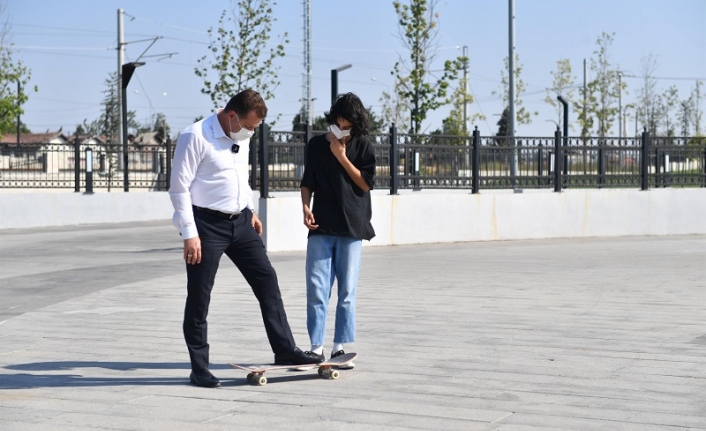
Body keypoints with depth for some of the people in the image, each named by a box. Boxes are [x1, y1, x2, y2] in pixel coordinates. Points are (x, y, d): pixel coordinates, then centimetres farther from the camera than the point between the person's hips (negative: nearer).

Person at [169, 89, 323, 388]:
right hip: (207, 224, -7)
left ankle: (284, 350, 10)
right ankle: (199, 369, 10)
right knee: (199, 297, 1)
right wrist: (190, 234, -18)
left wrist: (251, 211, 15)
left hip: (240, 221, 7)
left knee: (267, 279, 4)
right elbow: (179, 188, -15)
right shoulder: (195, 137, -15)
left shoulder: (243, 137, 8)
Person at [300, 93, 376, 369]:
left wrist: (342, 157, -8)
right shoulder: (316, 145, 8)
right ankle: (316, 348, 2)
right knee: (316, 291, -3)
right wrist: (306, 206, -4)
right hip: (321, 228, 1)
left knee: (347, 292, 1)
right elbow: (308, 183, 13)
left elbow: (366, 183, -3)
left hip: (351, 228, -1)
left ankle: (340, 347, 7)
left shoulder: (363, 147, 4)